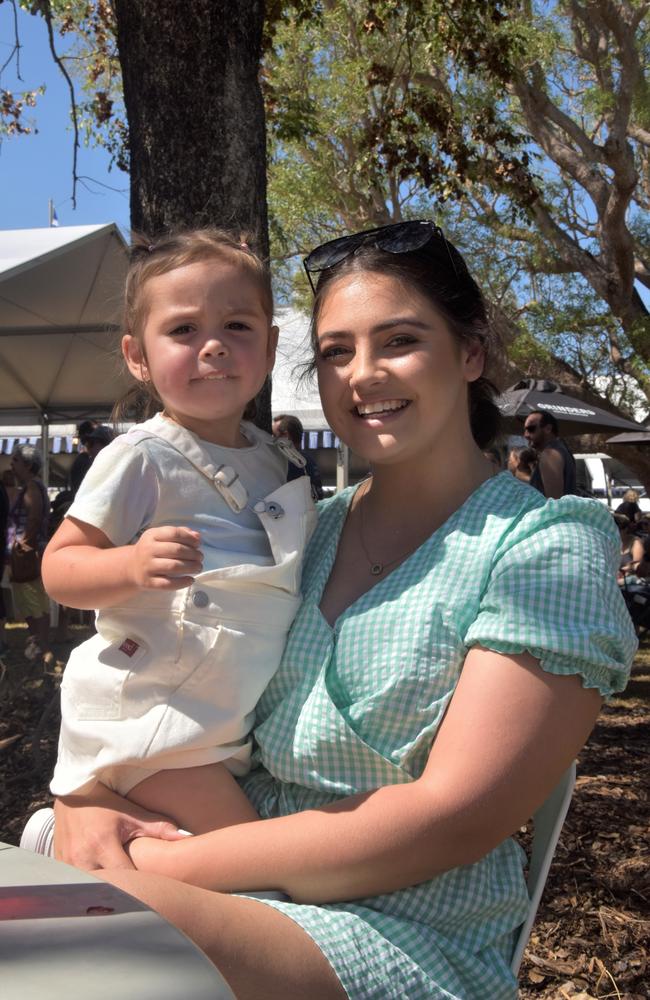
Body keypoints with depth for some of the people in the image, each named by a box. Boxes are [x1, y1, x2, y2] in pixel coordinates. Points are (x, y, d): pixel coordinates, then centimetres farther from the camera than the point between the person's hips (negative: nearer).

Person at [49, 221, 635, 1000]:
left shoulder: (543, 547, -7)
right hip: (241, 888, 5)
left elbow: (456, 816, -15)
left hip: (408, 935, -5)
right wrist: (87, 798, -11)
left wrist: (179, 864, -17)